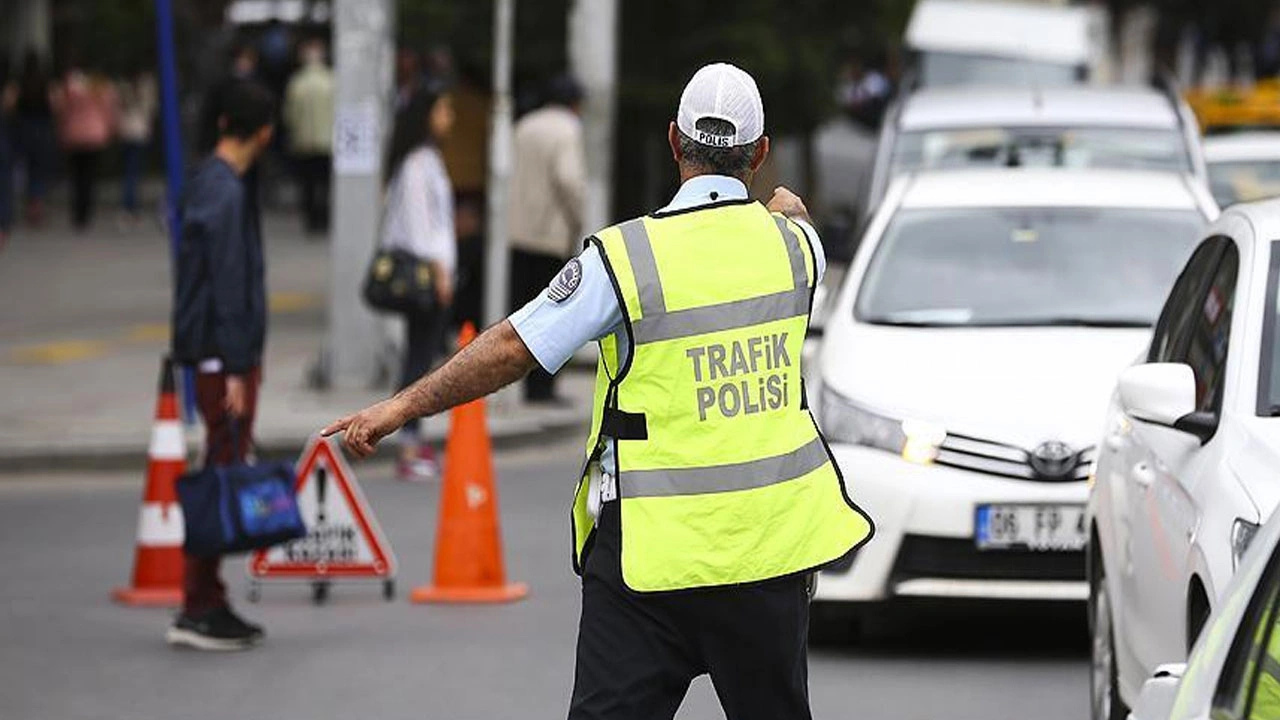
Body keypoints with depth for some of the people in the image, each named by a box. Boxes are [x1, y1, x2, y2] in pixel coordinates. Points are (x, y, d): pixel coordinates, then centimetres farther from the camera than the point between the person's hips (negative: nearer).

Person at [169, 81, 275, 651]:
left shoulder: (210, 182, 13)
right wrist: (235, 368, -20)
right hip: (225, 354, -10)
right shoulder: (226, 194, -17)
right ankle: (198, 610, -5)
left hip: (219, 353, 10)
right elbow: (229, 286, -20)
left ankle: (208, 603, 17)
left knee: (221, 477, 12)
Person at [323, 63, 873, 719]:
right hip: (770, 538, 4)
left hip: (654, 548, -4)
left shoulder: (626, 255, -12)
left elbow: (512, 349, -11)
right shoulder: (793, 243, 1)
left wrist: (401, 406, -1)